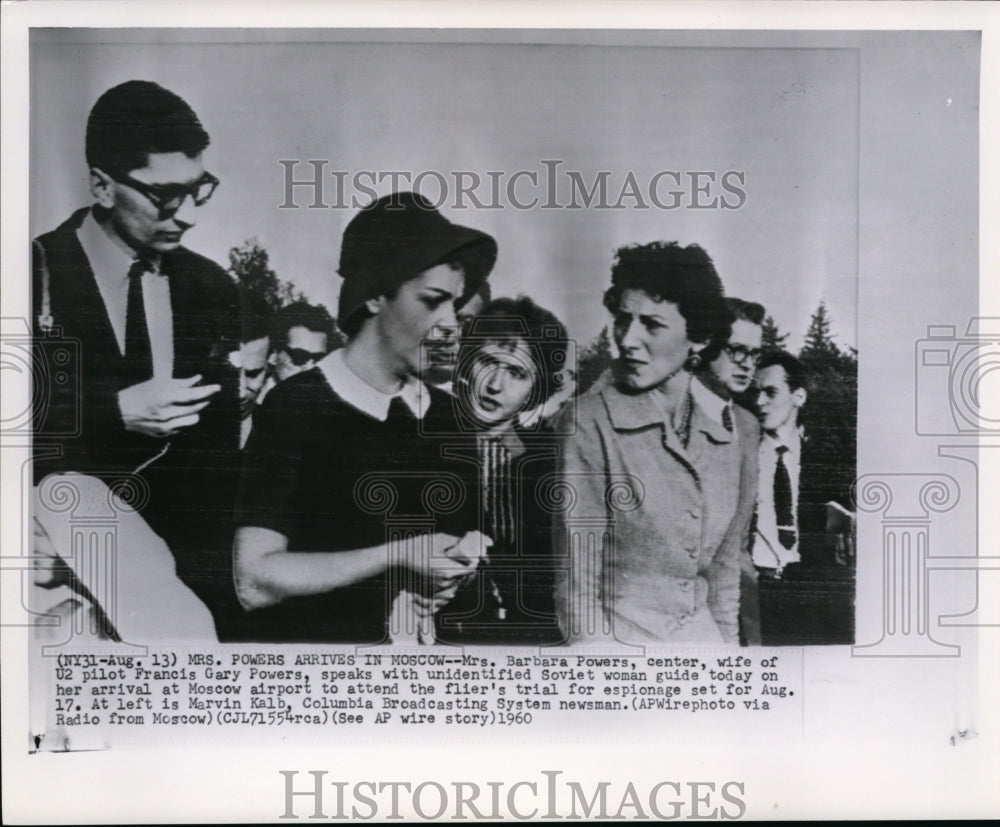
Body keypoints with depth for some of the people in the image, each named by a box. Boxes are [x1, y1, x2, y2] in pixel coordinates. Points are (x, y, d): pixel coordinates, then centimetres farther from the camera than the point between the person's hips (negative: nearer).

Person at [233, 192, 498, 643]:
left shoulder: (442, 414, 10)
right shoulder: (296, 406, -8)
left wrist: (462, 561, 3)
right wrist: (397, 557, -13)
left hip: (421, 639, 5)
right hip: (312, 636, -5)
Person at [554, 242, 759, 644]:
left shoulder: (739, 428, 0)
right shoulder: (593, 421, -14)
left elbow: (725, 564, 8)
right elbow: (576, 584, -13)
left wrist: (726, 639, 4)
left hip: (700, 633, 4)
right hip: (615, 637, -4)